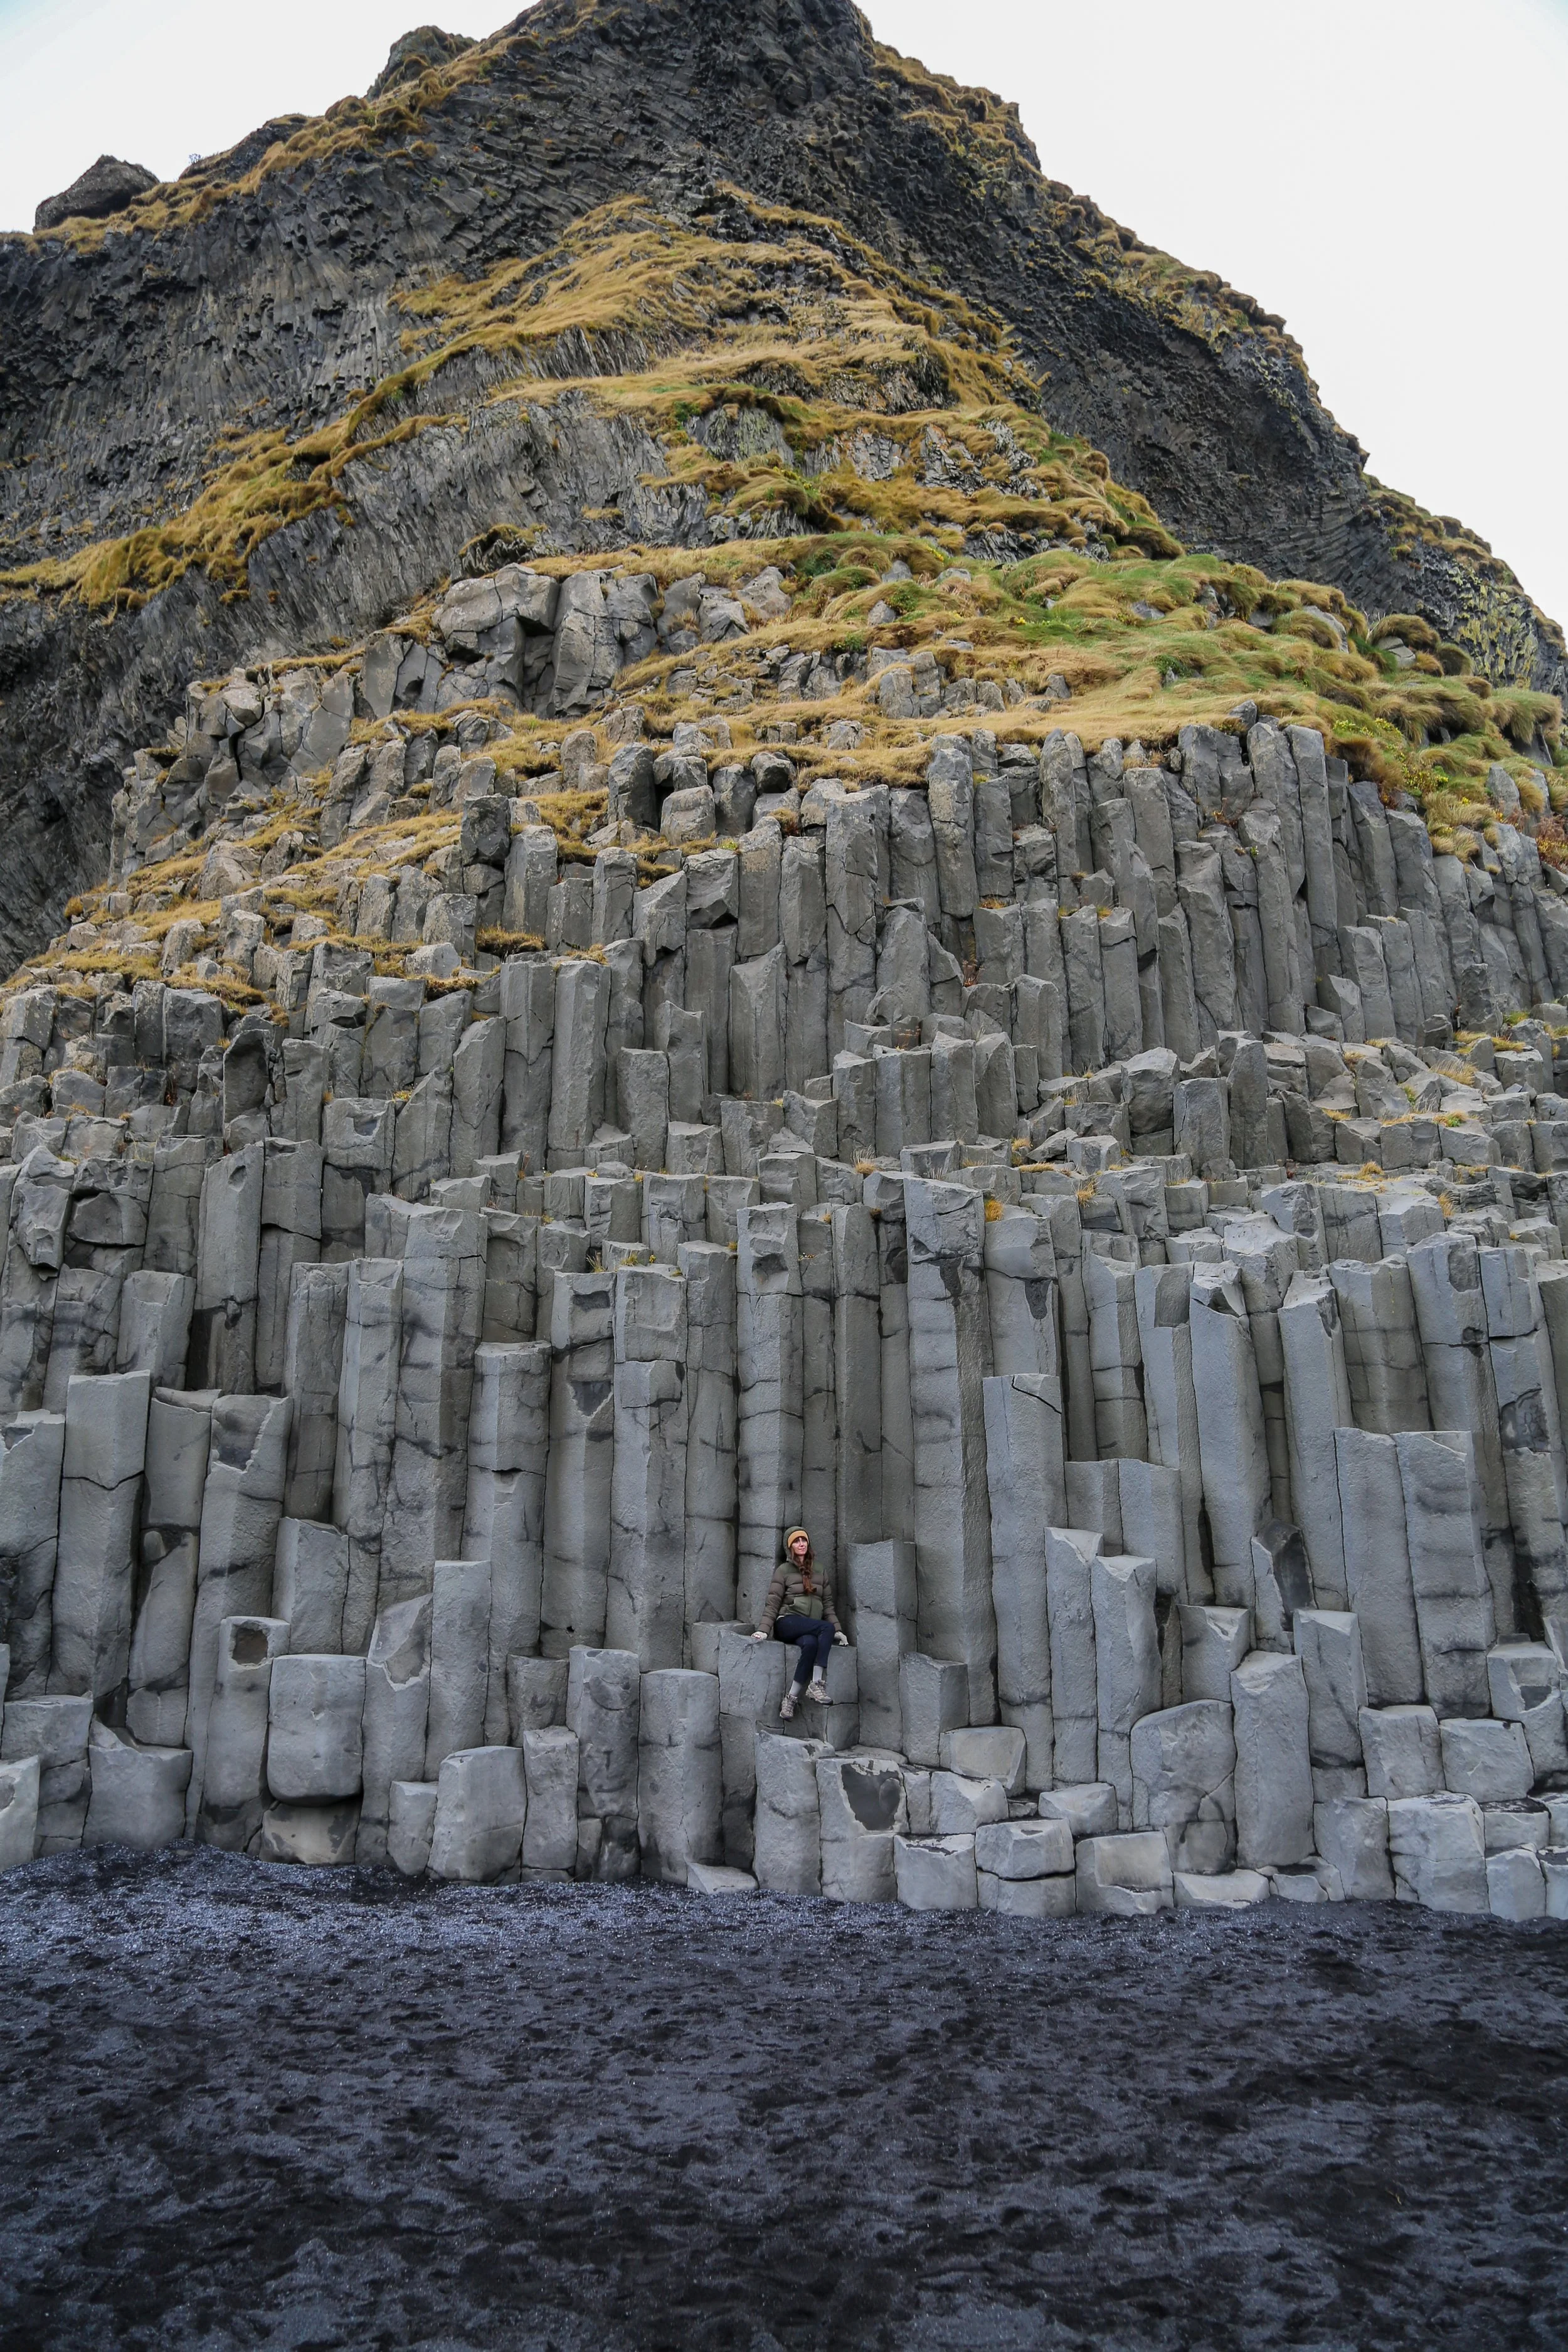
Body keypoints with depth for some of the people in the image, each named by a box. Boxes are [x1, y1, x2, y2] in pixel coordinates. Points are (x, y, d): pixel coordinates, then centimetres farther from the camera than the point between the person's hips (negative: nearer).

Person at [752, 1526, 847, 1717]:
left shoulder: (820, 1572, 21)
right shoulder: (784, 1570, 9)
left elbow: (828, 1605, 18)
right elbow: (772, 1603, 2)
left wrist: (838, 1631, 5)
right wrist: (764, 1629, -12)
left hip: (812, 1628, 3)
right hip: (788, 1623, -3)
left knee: (811, 1643, -35)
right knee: (827, 1628, -31)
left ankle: (792, 1697, -34)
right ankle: (818, 1684, -33)